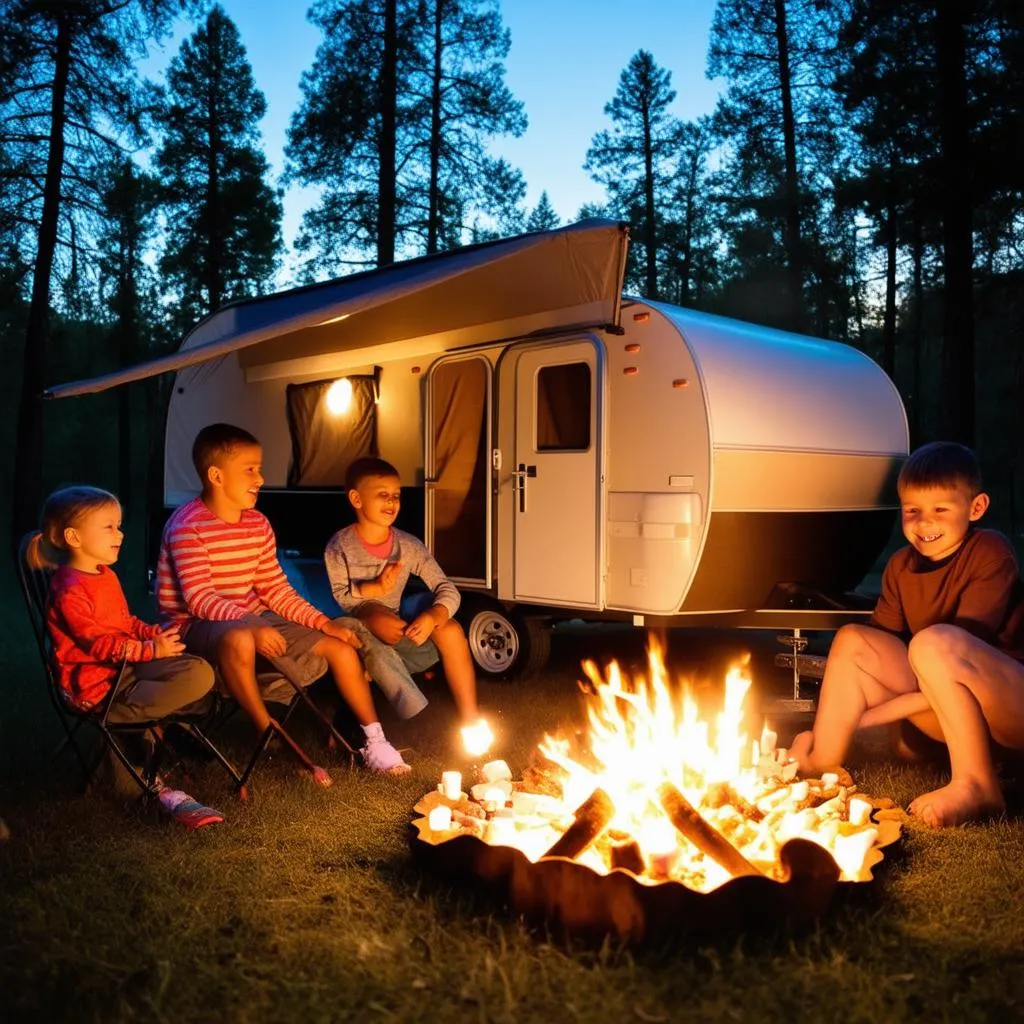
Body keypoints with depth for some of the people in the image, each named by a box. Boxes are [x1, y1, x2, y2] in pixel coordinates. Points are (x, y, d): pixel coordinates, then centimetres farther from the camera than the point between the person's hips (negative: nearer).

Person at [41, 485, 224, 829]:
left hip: (128, 664, 10)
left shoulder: (107, 575, 15)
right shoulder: (69, 590, -16)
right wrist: (151, 649, -26)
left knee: (200, 673, -9)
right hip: (94, 680, -10)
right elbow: (97, 644, -20)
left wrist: (157, 633, 3)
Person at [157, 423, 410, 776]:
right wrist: (252, 626, -38)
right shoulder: (188, 525, -17)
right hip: (198, 624, -7)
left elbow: (275, 590, 6)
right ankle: (271, 735, -22)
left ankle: (374, 741, 9)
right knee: (239, 638, -43)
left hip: (254, 619, 7)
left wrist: (324, 622, -5)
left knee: (340, 647, -2)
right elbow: (199, 598, -25)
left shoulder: (258, 524, 4)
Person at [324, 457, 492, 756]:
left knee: (451, 630, -21)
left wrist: (432, 616, -30)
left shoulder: (409, 546, -4)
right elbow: (341, 599, -12)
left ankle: (470, 721, -14)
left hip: (398, 631, 3)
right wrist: (376, 588, -28)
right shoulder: (340, 546, -11)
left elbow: (448, 590, -10)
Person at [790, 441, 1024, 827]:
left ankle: (976, 786, -24)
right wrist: (843, 714, -13)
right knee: (852, 640, -9)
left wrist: (865, 714, -20)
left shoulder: (989, 552, -14)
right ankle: (820, 762, -11)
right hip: (953, 716, 6)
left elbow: (956, 662, -21)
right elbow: (881, 647, 3)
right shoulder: (901, 566, 5)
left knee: (934, 642, -33)